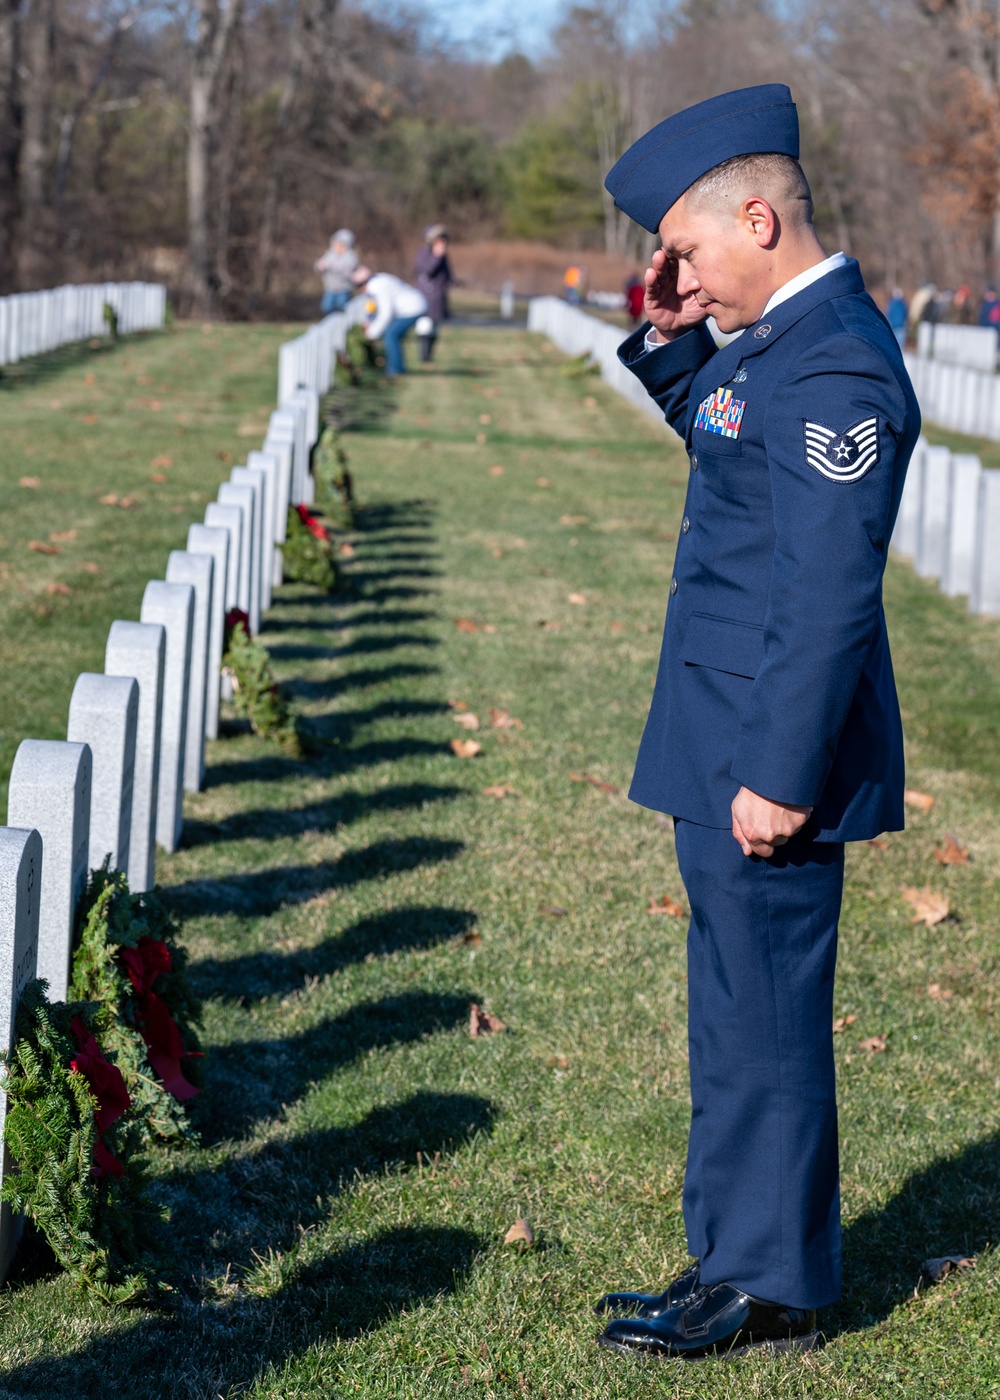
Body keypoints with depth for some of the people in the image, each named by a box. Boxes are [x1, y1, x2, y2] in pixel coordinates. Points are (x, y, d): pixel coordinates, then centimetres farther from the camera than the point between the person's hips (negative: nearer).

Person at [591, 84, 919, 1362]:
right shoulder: (784, 339, 10)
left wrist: (782, 777, -24)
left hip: (770, 759, -10)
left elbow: (829, 595, -25)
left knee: (764, 1020, 1)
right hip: (728, 743, 10)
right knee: (739, 1012, 19)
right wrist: (669, 340, 14)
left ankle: (771, 1289, 15)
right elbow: (721, 435, 32)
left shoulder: (835, 366, -21)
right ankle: (737, 1263, 32)